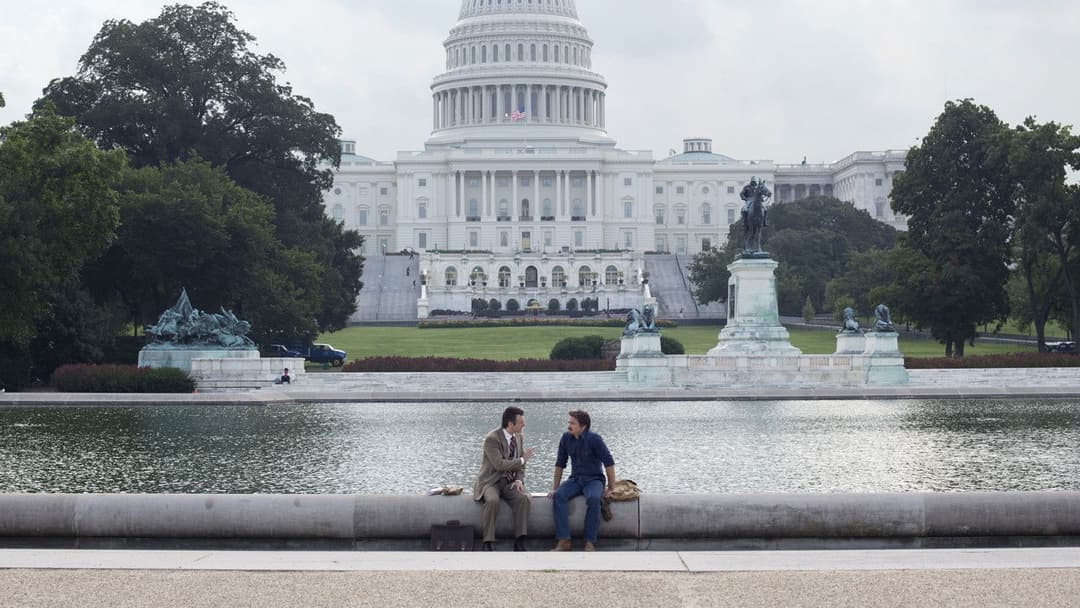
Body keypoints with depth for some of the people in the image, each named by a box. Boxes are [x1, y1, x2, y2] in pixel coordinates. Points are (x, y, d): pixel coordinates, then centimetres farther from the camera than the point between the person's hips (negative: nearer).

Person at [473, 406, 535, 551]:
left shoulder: (519, 438, 7)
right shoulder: (492, 439, -16)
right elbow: (499, 464, -25)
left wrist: (519, 480, -5)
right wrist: (522, 460, -18)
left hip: (510, 484, 5)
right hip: (491, 482, -5)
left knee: (523, 498, -26)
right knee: (492, 501, -37)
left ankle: (519, 543, -25)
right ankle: (488, 543, -30)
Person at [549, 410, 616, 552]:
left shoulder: (594, 439, -14)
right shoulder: (566, 438, 1)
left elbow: (609, 463, -12)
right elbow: (560, 464, 11)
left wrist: (611, 488, -11)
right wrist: (555, 487, 9)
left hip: (594, 480, -4)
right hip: (575, 479, 4)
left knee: (593, 499, -38)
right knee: (559, 496, -27)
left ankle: (590, 543, -31)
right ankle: (563, 541, -30)